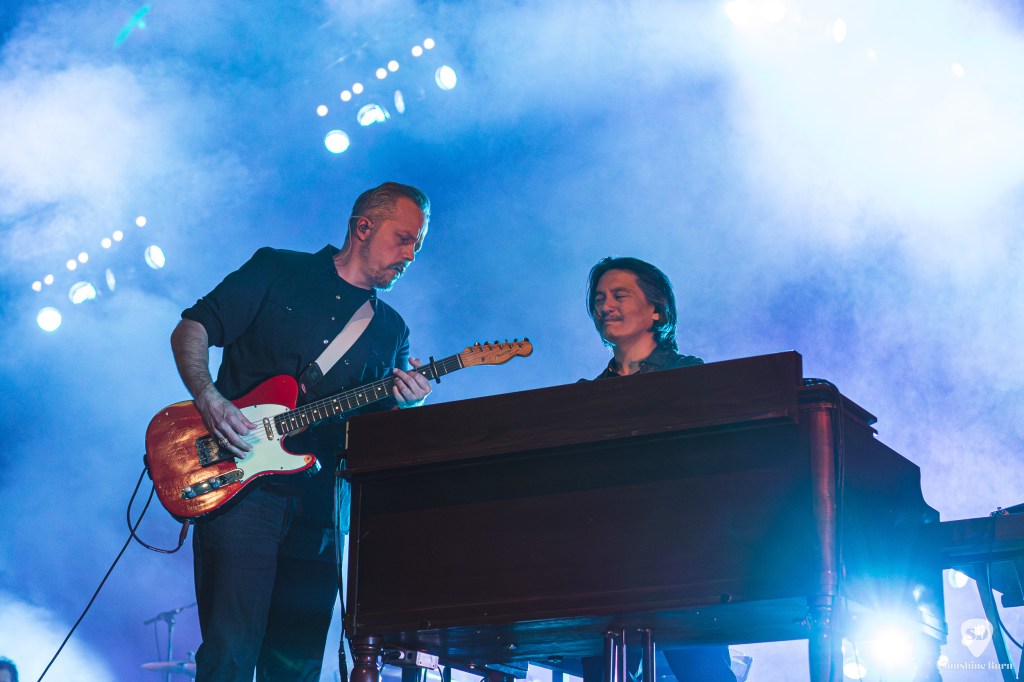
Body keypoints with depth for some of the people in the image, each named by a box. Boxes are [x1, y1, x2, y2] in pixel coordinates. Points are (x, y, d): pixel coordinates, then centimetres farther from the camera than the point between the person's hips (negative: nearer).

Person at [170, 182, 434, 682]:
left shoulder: (390, 331, 17)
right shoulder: (277, 271, 6)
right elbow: (191, 329, 3)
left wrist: (403, 405, -10)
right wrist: (210, 399, -14)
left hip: (319, 507, 5)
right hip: (240, 489, -4)